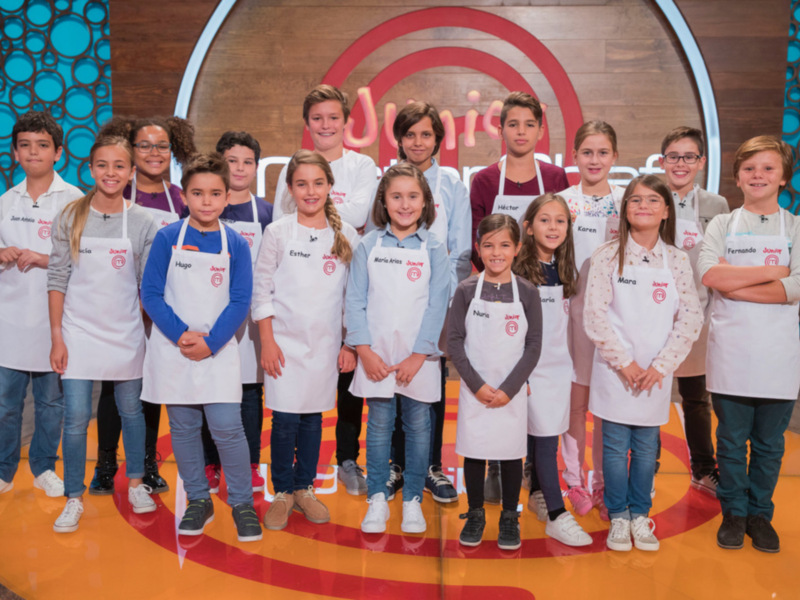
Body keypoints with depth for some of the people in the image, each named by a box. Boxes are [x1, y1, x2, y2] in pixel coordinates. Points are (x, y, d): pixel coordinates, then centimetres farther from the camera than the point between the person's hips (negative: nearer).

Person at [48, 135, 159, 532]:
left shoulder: (143, 222, -1)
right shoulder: (70, 217, -1)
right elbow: (57, 279, -1)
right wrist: (56, 336, -4)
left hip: (125, 333, 1)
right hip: (78, 332, -1)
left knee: (131, 411, 13)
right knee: (76, 419, 0)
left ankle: (136, 483, 33)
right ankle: (74, 499, 16)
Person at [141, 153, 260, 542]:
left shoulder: (236, 244, 0)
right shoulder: (168, 238, -1)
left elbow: (240, 302, -2)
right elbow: (150, 294, -3)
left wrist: (210, 342, -13)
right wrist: (181, 334, -14)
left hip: (219, 352, -1)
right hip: (172, 350, 1)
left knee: (227, 428, -6)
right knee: (183, 428, 10)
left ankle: (242, 503, 11)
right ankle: (198, 501, 25)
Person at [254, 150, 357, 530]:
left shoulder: (346, 236, 4)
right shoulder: (278, 233, -1)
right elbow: (261, 290, -1)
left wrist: (350, 344, 4)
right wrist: (267, 341, -6)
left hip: (326, 343, 2)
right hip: (285, 341, -2)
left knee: (314, 417, 9)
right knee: (285, 420, -1)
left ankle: (304, 488, 25)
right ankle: (282, 493, 16)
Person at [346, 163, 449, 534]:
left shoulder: (433, 249, 1)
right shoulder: (368, 245, 2)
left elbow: (437, 306, -3)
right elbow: (355, 301, 1)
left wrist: (417, 356, -9)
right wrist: (365, 351, -8)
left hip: (418, 355, 0)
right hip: (376, 352, 0)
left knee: (417, 425, 8)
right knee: (379, 424, 7)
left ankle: (413, 500, 21)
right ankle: (377, 499, 19)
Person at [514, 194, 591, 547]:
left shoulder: (567, 272, 10)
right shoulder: (518, 272, -8)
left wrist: (570, 363, 15)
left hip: (560, 365, 5)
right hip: (531, 367, -5)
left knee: (544, 433, 12)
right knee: (545, 437, -6)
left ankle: (538, 495, 31)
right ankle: (557, 516, -1)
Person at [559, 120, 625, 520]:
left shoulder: (626, 201, 6)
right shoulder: (561, 201, 2)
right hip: (574, 308, -1)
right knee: (576, 401, 4)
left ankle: (603, 484, 19)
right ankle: (575, 482, 18)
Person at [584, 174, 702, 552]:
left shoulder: (677, 261, 2)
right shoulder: (608, 256, -5)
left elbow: (690, 319, -1)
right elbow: (595, 315, -8)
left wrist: (661, 366, -9)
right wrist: (624, 362, -11)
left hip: (656, 373, 2)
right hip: (615, 370, -2)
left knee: (646, 447, 11)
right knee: (615, 446, 5)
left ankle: (640, 514, 27)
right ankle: (618, 516, 22)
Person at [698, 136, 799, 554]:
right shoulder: (722, 225, 6)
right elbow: (710, 273, -13)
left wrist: (735, 285, -13)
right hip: (730, 352, 0)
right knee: (731, 440, 8)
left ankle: (760, 514, 25)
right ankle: (733, 512, 24)